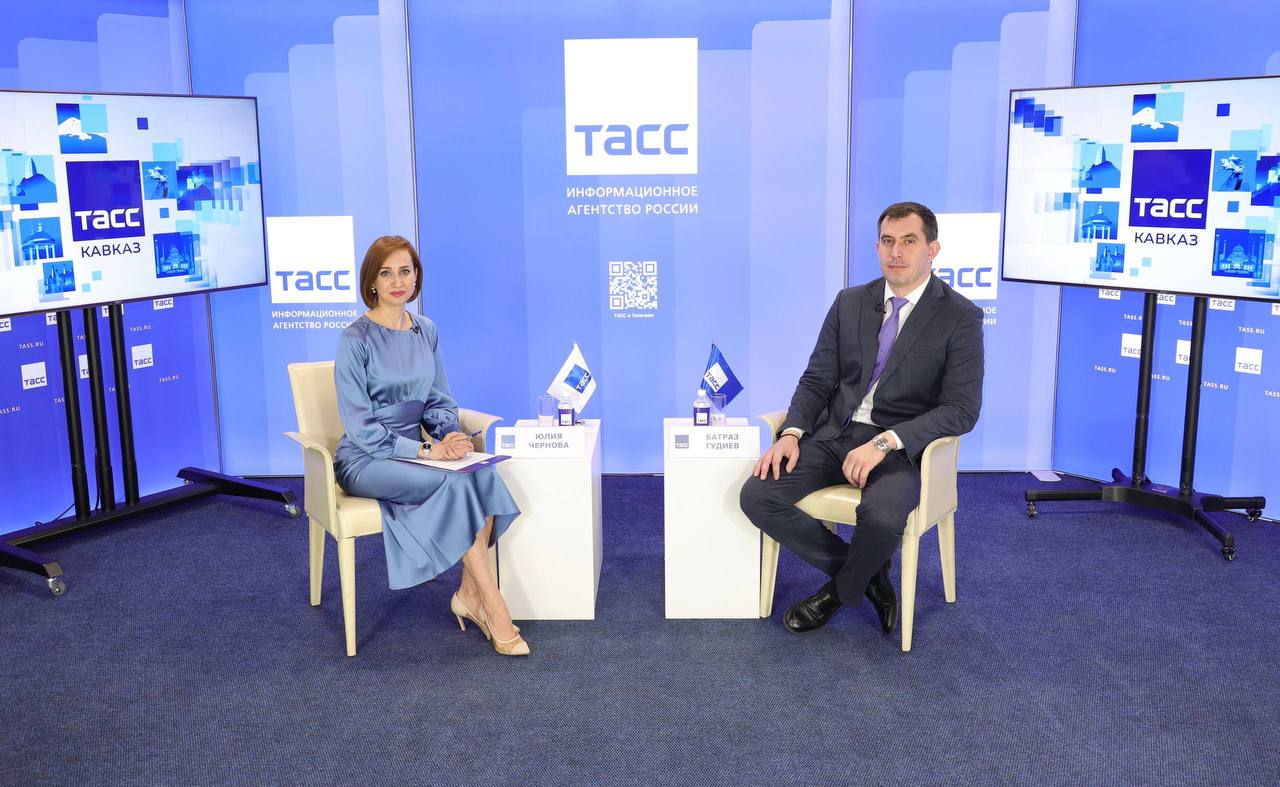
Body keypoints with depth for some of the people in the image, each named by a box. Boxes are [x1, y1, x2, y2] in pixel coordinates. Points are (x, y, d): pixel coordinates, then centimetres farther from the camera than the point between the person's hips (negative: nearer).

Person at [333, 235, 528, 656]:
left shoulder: (426, 331, 7)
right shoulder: (356, 339, -11)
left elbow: (440, 401, 14)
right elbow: (361, 427, -14)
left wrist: (449, 435, -9)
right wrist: (426, 451, -22)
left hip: (410, 453, 5)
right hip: (365, 460, -5)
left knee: (483, 475, -25)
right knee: (455, 484, -30)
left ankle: (469, 593, -16)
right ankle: (493, 605, -23)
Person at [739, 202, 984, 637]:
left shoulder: (961, 317, -4)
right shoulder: (850, 302, 10)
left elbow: (962, 409, -12)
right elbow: (817, 379, 10)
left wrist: (885, 441, -24)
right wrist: (792, 432, -11)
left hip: (902, 446, -4)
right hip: (834, 434, 5)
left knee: (881, 516, -36)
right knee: (757, 495, -17)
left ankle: (841, 589, 0)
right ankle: (866, 573, 1)